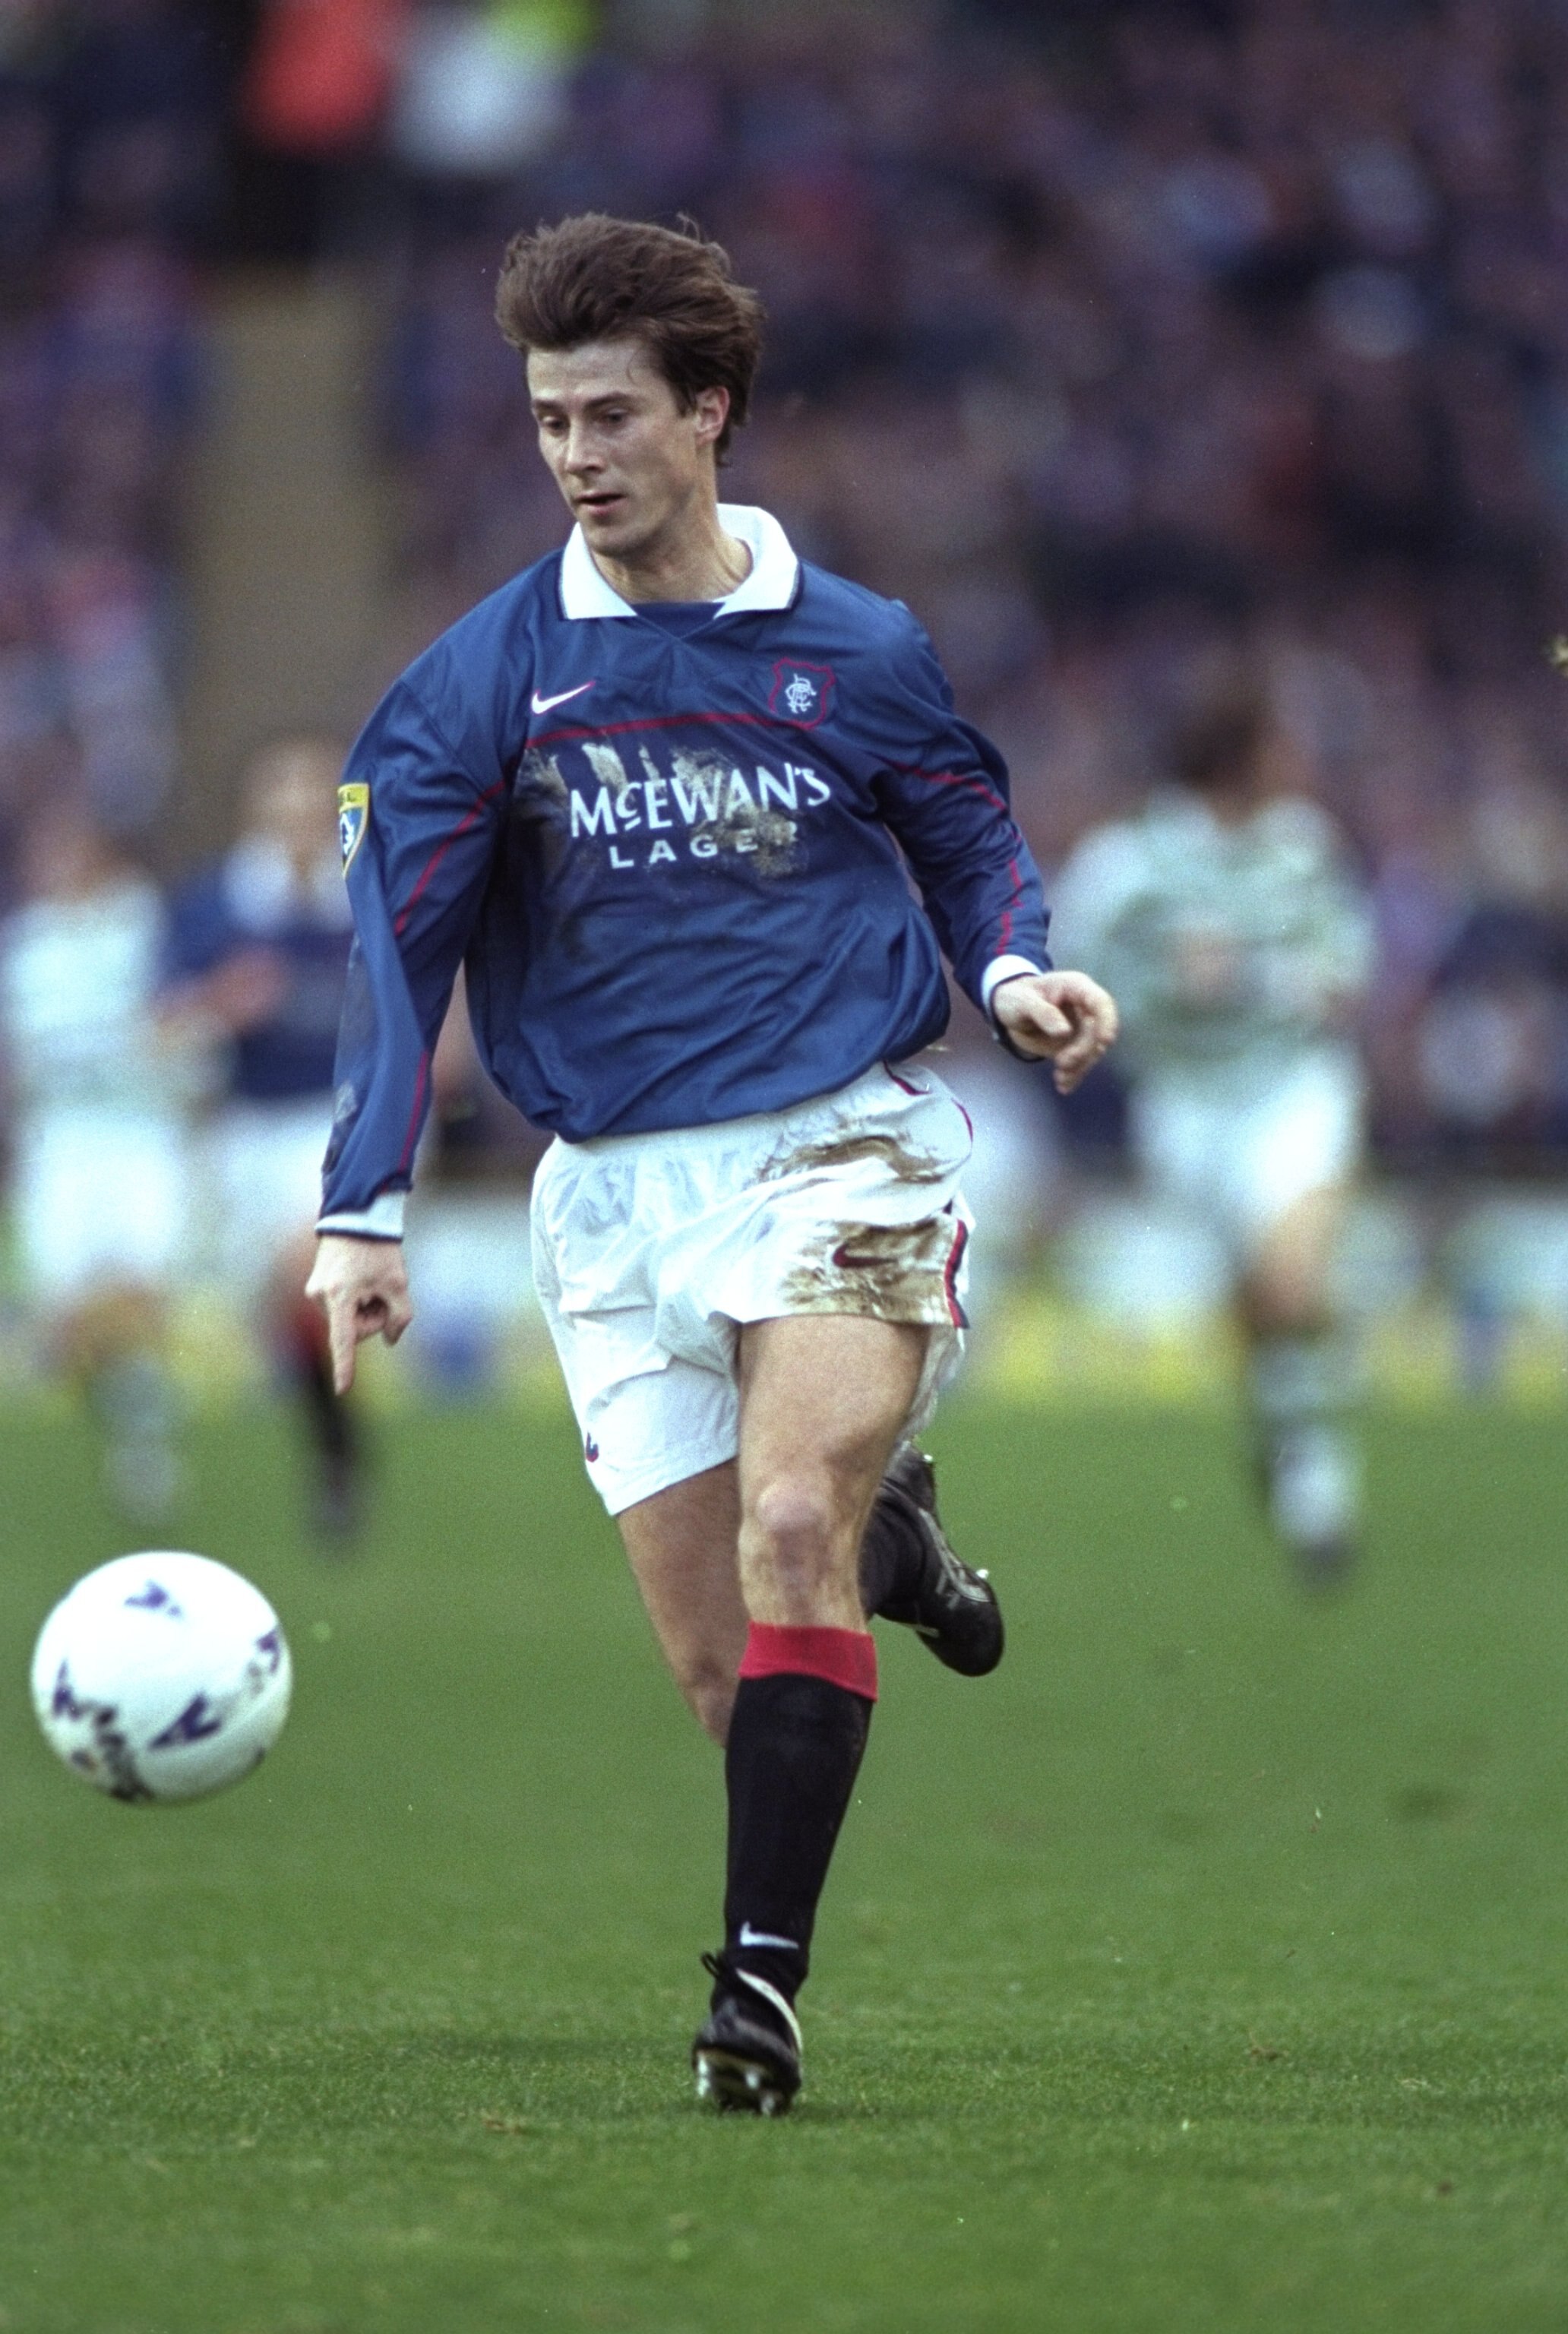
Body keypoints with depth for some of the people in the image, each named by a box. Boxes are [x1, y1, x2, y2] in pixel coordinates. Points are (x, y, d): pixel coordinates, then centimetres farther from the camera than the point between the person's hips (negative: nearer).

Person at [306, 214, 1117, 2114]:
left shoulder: (858, 653, 4)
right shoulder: (479, 683, 2)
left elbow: (970, 840, 18)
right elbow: (397, 946, 0)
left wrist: (1011, 971, -4)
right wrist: (361, 1210, -9)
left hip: (843, 1141, -2)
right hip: (620, 1189, 2)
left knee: (790, 1527, -24)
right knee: (719, 1669, 0)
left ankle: (760, 1975, -23)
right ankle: (886, 1541, 36)